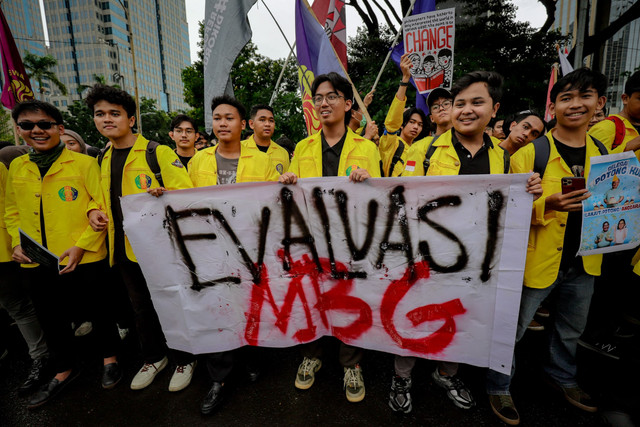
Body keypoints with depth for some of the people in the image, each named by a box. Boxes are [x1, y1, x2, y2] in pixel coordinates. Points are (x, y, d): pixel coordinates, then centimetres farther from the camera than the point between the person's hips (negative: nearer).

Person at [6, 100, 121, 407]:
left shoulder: (84, 163, -8)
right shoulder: (16, 167, 8)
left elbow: (103, 207, -11)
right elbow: (11, 211, 16)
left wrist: (82, 245, -18)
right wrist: (17, 243, 0)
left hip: (86, 258, -5)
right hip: (36, 264, 5)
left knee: (99, 309, 13)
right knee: (51, 317, 19)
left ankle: (109, 356, 38)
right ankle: (64, 370, 42)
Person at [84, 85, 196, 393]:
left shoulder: (158, 152, -9)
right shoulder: (104, 159, 13)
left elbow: (186, 193, -13)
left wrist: (162, 195, -33)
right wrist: (94, 210, 3)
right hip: (123, 248, 7)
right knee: (140, 307, 19)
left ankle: (184, 360, 28)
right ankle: (154, 357, 41)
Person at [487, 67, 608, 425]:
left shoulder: (603, 153, 6)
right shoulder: (529, 155, -12)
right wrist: (547, 205, -31)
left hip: (584, 262, 6)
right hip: (538, 260, -6)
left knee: (572, 329, 25)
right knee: (514, 328, 6)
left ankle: (563, 376, 51)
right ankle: (499, 387, 28)